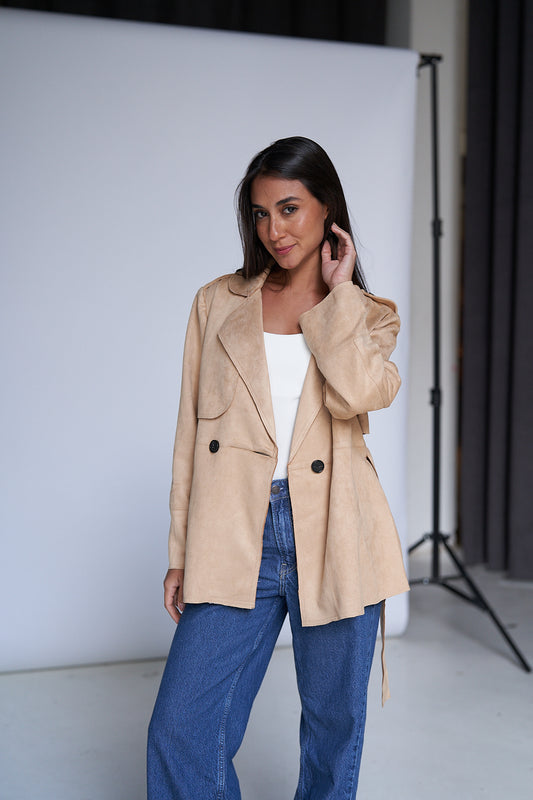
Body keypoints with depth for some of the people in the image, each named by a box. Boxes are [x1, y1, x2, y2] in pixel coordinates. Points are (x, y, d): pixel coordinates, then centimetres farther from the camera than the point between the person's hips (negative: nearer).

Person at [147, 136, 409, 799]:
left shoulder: (371, 315, 9)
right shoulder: (218, 303, 10)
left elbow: (360, 392, -16)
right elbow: (190, 433, 9)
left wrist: (337, 292, -4)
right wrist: (181, 554, 5)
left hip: (333, 542, 0)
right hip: (235, 540, 1)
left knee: (334, 731, 11)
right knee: (180, 733, -5)